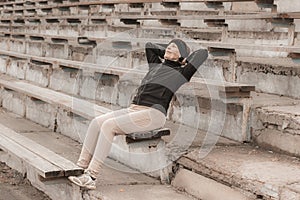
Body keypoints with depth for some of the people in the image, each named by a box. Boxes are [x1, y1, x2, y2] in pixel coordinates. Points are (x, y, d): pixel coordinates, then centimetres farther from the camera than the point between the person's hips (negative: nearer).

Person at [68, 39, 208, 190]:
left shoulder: (181, 72, 9)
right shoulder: (156, 65, 28)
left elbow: (203, 53, 5)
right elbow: (149, 45, 42)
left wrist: (183, 59, 17)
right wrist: (167, 51, 35)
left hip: (153, 114, -7)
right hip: (133, 109, 7)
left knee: (108, 125, -25)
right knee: (96, 123, -14)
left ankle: (91, 177, -25)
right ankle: (82, 167, -14)